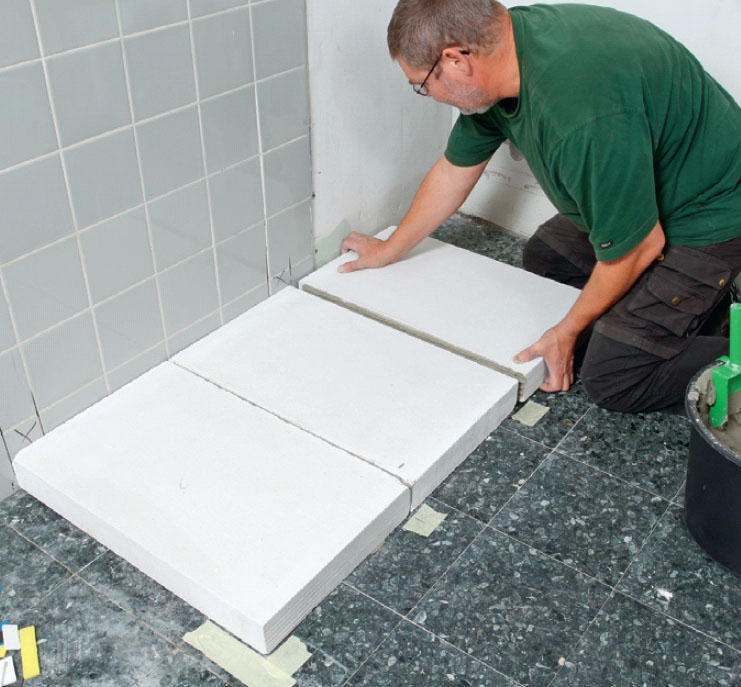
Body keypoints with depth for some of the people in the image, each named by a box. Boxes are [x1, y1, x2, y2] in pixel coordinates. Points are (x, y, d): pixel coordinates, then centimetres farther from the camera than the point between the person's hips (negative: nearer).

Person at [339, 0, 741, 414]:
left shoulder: (583, 116, -38)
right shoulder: (501, 43, -8)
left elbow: (638, 245, -26)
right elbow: (454, 171, 7)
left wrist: (568, 331, -10)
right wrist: (389, 251, 18)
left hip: (708, 215, -9)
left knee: (612, 379, -13)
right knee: (542, 258, 20)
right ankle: (697, 296, 19)